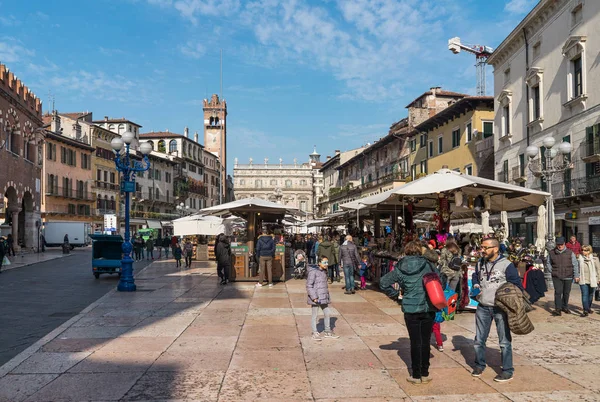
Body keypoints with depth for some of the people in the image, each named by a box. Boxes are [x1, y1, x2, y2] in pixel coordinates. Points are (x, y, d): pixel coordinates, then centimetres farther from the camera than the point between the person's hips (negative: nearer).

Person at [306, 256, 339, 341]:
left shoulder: (324, 271, 11)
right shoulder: (313, 272, -15)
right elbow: (309, 285, -17)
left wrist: (328, 297, 19)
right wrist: (314, 297, -20)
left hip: (323, 298, 8)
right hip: (316, 298, -8)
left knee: (327, 313, 13)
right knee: (315, 315, 4)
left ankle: (327, 332, 28)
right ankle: (315, 334, 17)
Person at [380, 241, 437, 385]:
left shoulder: (400, 268, -3)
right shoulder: (427, 264, -3)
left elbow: (383, 282, -3)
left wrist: (394, 294, 8)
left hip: (411, 309, -1)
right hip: (428, 308, 1)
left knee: (415, 342, 7)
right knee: (425, 341, 11)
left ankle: (416, 376, 13)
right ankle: (425, 374, 19)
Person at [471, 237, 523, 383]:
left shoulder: (506, 265, -11)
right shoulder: (480, 264, 7)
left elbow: (517, 286, -6)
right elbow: (475, 277, 26)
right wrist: (476, 286, 7)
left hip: (500, 308, -5)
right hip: (482, 307, 5)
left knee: (505, 341, 3)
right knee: (479, 339, 13)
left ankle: (508, 371, 14)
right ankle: (479, 365, 30)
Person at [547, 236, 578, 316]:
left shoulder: (570, 253, -1)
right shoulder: (551, 253, 1)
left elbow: (575, 265, 5)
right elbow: (548, 262, 17)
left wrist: (576, 275, 2)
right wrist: (551, 270, 5)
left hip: (568, 277, 1)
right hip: (557, 277, -1)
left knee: (566, 293, 12)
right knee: (558, 292, -10)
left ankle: (565, 307, 29)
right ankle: (558, 309, -9)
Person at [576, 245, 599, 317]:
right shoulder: (579, 259, 1)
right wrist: (576, 276, -1)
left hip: (592, 280, 1)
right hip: (583, 280, -1)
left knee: (590, 295, 15)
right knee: (584, 295, -8)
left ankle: (589, 308, 35)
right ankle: (585, 311, -10)